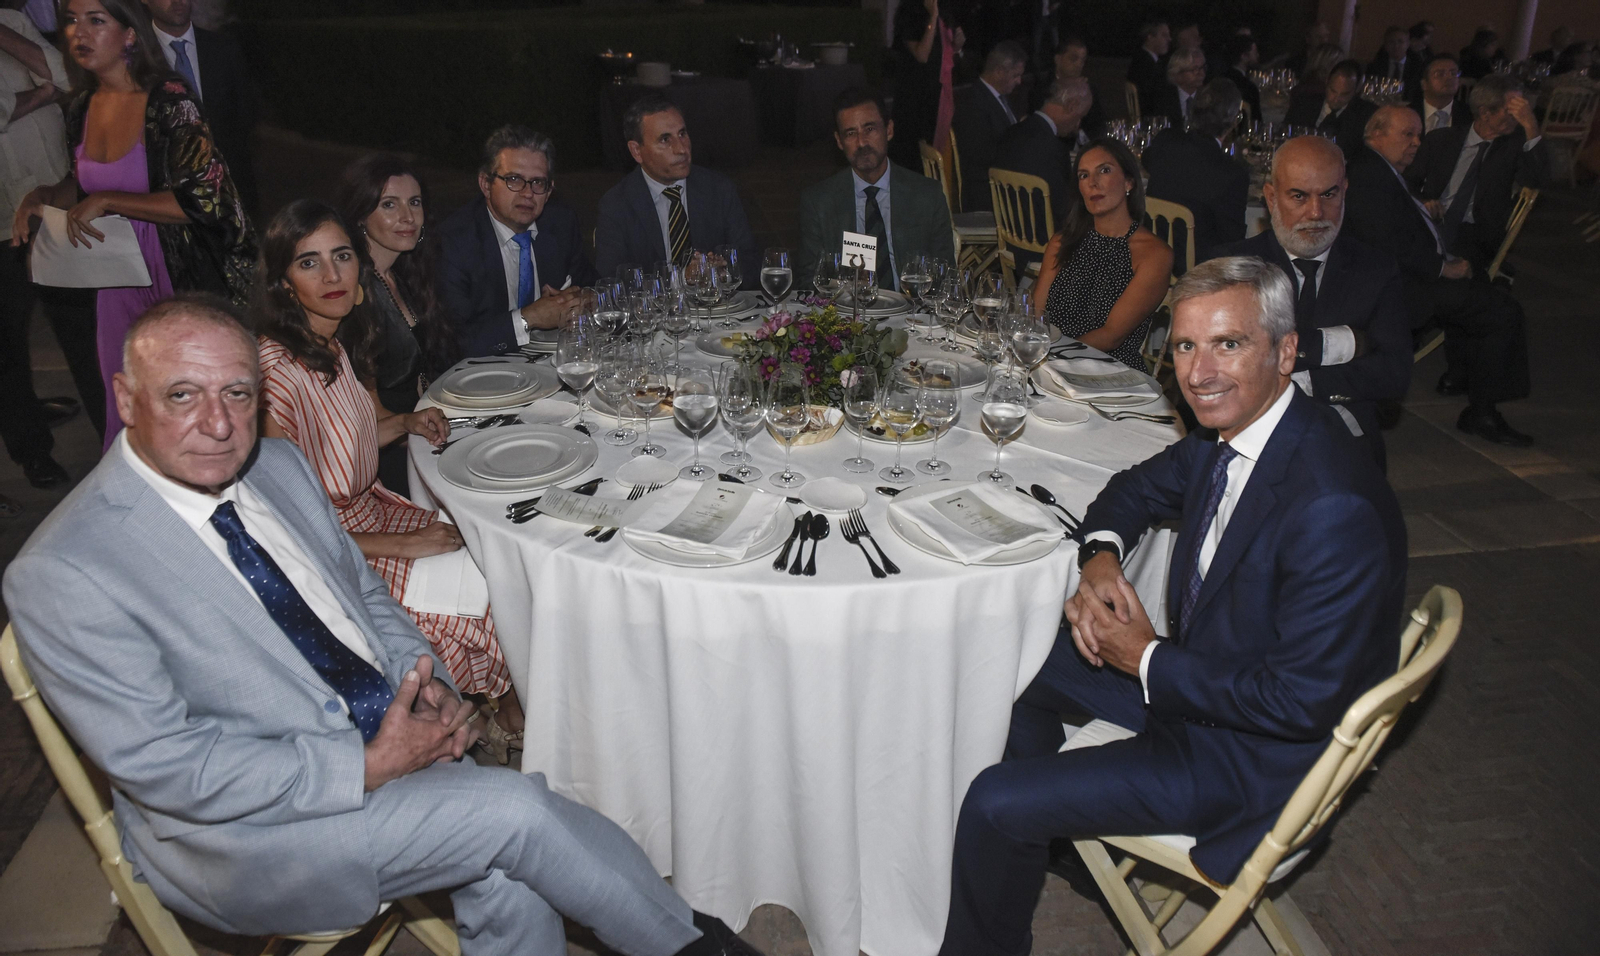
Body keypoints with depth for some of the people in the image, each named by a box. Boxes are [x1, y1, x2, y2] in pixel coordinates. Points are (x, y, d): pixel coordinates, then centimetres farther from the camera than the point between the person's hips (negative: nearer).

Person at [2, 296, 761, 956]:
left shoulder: (278, 466, 3)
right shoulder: (63, 573, -19)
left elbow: (365, 594, 13)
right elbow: (169, 767, -19)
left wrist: (428, 685, -6)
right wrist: (368, 767, -21)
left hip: (391, 743, 6)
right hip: (236, 831, -6)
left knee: (510, 883, -16)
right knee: (515, 809, -20)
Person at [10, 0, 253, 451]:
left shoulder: (169, 102, -16)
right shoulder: (81, 107, 6)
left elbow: (203, 198, -23)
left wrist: (106, 201, -21)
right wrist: (42, 196, 0)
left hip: (180, 278, -7)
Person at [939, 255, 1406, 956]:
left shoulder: (1334, 510, -32)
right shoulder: (1228, 431, -5)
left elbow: (1303, 702, -29)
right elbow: (1139, 487, 13)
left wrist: (1149, 660, -20)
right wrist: (1100, 555, -9)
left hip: (1251, 757, -9)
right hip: (1187, 668, 9)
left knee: (994, 806, -13)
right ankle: (1039, 835, 38)